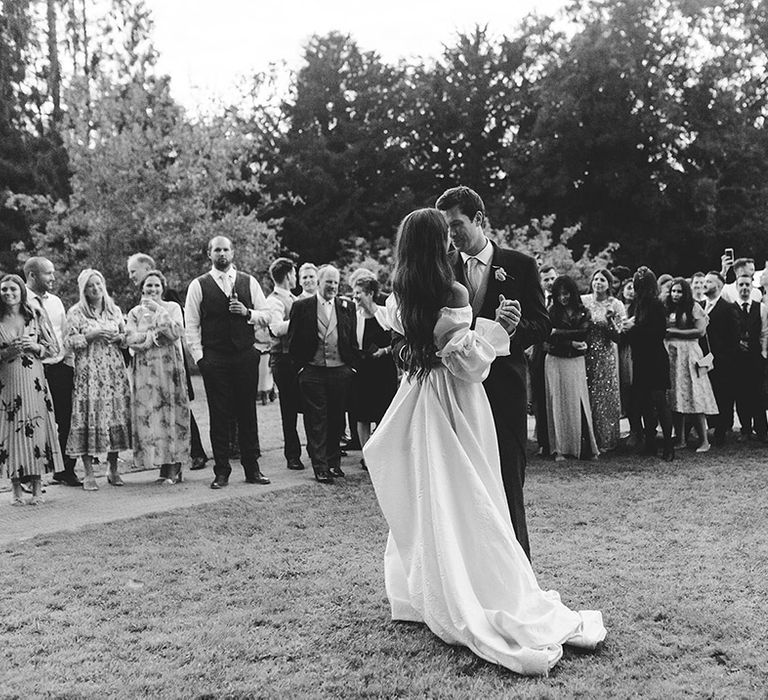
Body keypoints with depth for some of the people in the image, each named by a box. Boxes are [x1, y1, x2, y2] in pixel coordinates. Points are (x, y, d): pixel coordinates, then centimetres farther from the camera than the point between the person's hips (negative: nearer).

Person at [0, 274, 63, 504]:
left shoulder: (36, 316, 6)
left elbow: (54, 348, 8)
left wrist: (35, 346, -9)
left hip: (33, 381, 0)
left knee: (36, 427, -3)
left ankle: (37, 488, 3)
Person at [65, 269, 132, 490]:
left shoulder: (114, 310, 13)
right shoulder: (75, 312, 3)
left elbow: (127, 337, 17)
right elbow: (68, 341, -3)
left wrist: (118, 337, -4)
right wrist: (91, 335, -14)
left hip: (114, 371, 3)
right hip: (88, 372, -3)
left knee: (116, 415, 2)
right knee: (89, 417, -7)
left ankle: (113, 469, 13)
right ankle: (89, 474, -1)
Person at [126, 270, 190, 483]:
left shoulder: (172, 307, 7)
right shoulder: (135, 313, 13)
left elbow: (176, 332, -10)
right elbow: (130, 339, -1)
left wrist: (158, 310, -11)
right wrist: (155, 336, -10)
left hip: (169, 367, -2)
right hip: (145, 369, 2)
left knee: (172, 410, -6)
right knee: (148, 413, -2)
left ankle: (173, 467, -2)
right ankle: (165, 466, 5)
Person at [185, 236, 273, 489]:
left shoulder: (249, 282, 9)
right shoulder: (198, 286, 3)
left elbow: (267, 316, 8)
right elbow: (191, 326, 2)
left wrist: (247, 312, -10)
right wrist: (199, 357, -6)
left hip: (246, 356, 2)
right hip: (214, 359, -2)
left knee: (247, 412, 6)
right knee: (219, 415, 2)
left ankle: (252, 469, 15)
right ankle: (221, 472, 10)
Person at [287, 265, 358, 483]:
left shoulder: (347, 307, 10)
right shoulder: (301, 307, 1)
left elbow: (353, 341, 12)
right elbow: (293, 341, 2)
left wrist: (351, 366, 5)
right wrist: (300, 366, -4)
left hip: (340, 371, 3)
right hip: (312, 372, -2)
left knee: (337, 419, 8)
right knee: (316, 421, -1)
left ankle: (334, 461, 21)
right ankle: (320, 467, 4)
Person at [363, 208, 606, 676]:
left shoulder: (400, 299, 2)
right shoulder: (452, 294, -17)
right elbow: (470, 363, -19)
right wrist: (495, 328, -11)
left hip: (418, 400, 6)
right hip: (454, 405, -6)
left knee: (426, 497, 15)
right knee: (467, 503, -2)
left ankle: (423, 594, 25)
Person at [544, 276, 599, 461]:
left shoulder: (583, 312, 6)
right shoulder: (552, 312, 2)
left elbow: (583, 333, -9)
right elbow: (550, 340, -6)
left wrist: (558, 333, -12)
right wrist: (572, 343, -15)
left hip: (576, 362, 1)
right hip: (555, 362, -1)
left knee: (578, 403, -1)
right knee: (558, 403, 0)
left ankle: (584, 447, 2)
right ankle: (560, 449, 2)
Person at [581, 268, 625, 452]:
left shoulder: (616, 305, 1)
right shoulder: (583, 301, 4)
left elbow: (617, 337, -4)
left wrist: (610, 320, -18)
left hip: (606, 356, -1)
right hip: (585, 354, 1)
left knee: (605, 396, 2)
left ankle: (606, 440, 12)